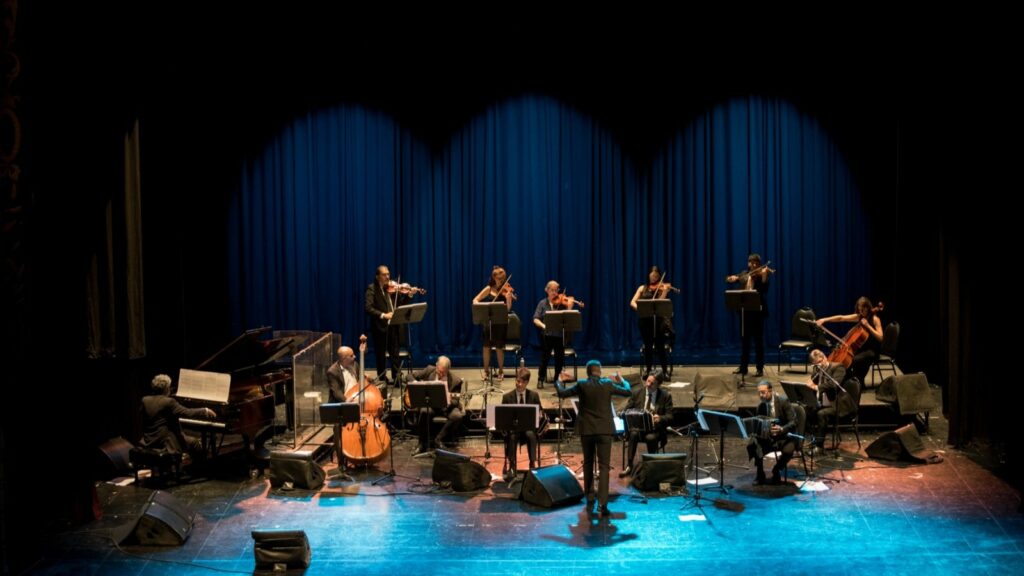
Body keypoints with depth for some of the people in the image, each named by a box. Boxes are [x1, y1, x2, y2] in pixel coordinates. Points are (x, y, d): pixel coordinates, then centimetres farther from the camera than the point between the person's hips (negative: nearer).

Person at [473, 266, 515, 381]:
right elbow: (475, 300, 1)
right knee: (486, 346, 2)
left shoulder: (506, 291, -2)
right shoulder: (489, 289, 3)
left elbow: (508, 309, -10)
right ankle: (486, 371, 15)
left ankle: (501, 371, 17)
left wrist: (508, 298, -28)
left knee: (499, 347, 1)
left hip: (500, 322, -2)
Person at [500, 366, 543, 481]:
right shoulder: (507, 396, 6)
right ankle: (511, 465, -29)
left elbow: (539, 413, 10)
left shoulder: (534, 395, 8)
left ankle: (533, 463, -27)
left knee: (531, 435, -36)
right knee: (512, 436, -37)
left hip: (529, 428, 0)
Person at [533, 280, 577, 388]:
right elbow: (536, 319, -2)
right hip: (547, 335, 0)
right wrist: (543, 325, -20)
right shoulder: (542, 303, 4)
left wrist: (570, 307, -21)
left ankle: (558, 380, 20)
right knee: (544, 357, 0)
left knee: (560, 358, 5)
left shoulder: (562, 302, 2)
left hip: (560, 335, 1)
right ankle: (541, 380, 13)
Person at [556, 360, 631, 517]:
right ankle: (603, 504, -12)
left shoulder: (581, 385, -5)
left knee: (588, 464, 17)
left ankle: (590, 501, 22)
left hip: (586, 430, 1)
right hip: (604, 430, -1)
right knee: (604, 466, -2)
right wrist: (621, 380, 27)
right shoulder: (608, 384, -4)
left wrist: (559, 381, 23)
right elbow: (627, 391, 9)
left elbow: (562, 393, 5)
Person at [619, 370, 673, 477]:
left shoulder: (666, 396, 2)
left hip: (655, 429, -2)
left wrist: (660, 418, -24)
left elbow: (669, 417, -1)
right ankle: (629, 466, -29)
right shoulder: (637, 393, 7)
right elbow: (626, 409, 10)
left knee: (651, 437, -36)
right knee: (633, 434, -33)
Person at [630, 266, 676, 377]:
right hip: (645, 320, 2)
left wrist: (665, 291, -24)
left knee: (660, 345, -7)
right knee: (648, 345, 6)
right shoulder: (642, 288, 12)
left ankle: (665, 370, -2)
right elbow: (632, 302, 2)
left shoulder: (661, 288, 4)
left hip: (658, 319, -2)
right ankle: (647, 369, 16)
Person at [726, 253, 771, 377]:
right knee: (745, 339, 12)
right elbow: (728, 279, 9)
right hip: (745, 310, 5)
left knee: (758, 340, -1)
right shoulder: (744, 274, 11)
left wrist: (764, 276, -31)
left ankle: (760, 369, 4)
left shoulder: (761, 275, -3)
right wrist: (731, 278, -13)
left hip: (757, 311, -5)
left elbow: (764, 290, -19)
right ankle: (743, 367, 20)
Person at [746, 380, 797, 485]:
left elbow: (793, 422, -16)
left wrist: (782, 429, -35)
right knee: (752, 444, -24)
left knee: (788, 450, -36)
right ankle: (760, 473, -6)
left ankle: (776, 471, -4)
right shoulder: (761, 406, 4)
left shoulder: (783, 401, -11)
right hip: (768, 436, 4)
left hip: (785, 435, -4)